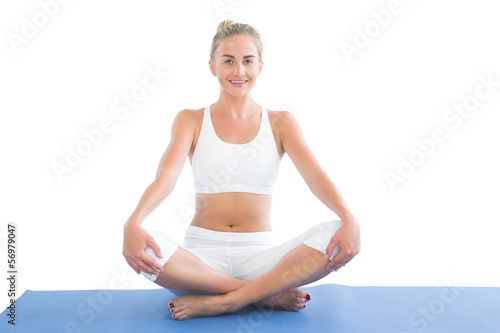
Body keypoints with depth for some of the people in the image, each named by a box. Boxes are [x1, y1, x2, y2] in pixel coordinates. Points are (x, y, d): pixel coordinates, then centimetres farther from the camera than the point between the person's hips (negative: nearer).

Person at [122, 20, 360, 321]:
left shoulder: (280, 123, 6)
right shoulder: (191, 120, 5)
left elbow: (315, 174, -9)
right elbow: (166, 177, -11)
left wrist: (348, 218, -29)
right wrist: (133, 223, -32)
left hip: (259, 254, 1)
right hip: (202, 253, 0)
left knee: (334, 234, -26)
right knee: (147, 247, -32)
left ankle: (221, 301, -23)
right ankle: (268, 295, -21)